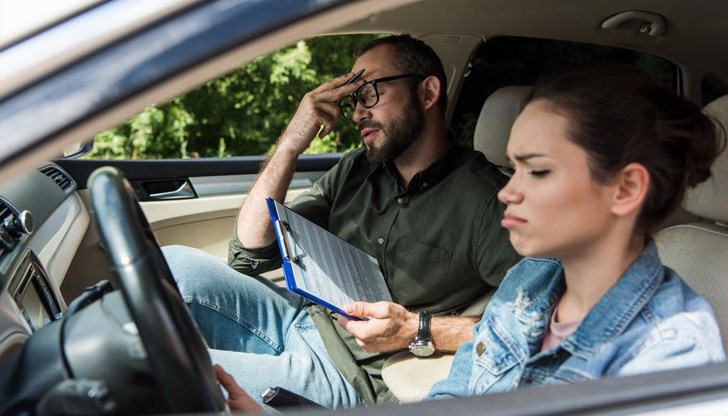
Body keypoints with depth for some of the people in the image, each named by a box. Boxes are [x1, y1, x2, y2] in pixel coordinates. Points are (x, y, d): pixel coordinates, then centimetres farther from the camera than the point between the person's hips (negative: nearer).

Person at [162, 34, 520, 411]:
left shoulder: (483, 196, -12)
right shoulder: (355, 170, 8)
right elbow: (248, 256, 4)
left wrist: (417, 329, -25)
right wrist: (290, 143, -6)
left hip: (354, 372, -6)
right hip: (303, 319, 6)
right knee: (173, 265, -18)